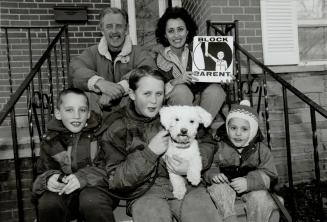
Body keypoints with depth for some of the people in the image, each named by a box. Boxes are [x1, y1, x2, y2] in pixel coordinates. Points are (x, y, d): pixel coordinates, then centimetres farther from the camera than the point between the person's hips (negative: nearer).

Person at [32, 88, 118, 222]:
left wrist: (84, 177, -26)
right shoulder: (50, 140, 6)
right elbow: (42, 173, 11)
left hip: (97, 188, -2)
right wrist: (48, 179, -14)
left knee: (92, 199, -35)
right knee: (48, 201, -27)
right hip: (64, 194, 3)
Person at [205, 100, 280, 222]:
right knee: (219, 189, -29)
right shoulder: (219, 147, -1)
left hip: (253, 188, 0)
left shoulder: (260, 149, -1)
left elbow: (268, 174, -7)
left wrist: (248, 182, -24)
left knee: (260, 198, -28)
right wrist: (213, 175, -22)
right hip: (226, 185, 0)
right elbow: (209, 168, 3)